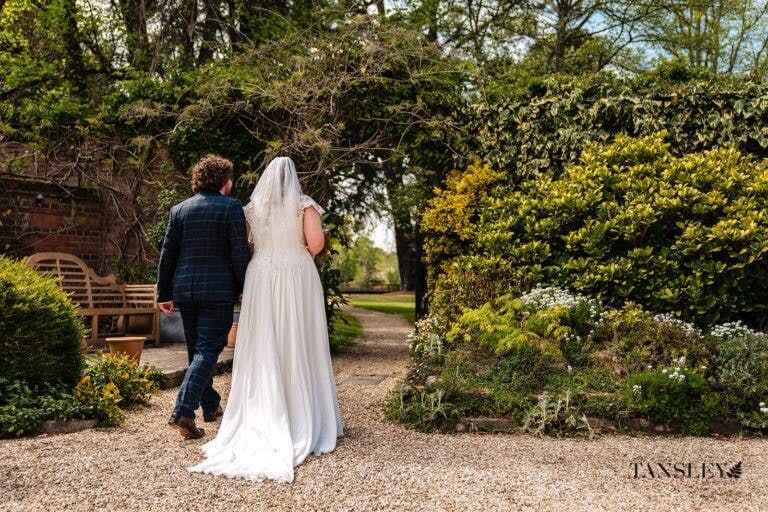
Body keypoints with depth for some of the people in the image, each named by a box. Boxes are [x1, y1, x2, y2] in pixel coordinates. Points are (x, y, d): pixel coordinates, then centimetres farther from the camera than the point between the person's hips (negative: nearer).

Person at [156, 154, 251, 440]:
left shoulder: (179, 209, 9)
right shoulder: (231, 206, -4)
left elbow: (167, 254, 9)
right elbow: (240, 252, -9)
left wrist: (164, 293, 14)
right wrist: (245, 289, -2)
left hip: (184, 289, 5)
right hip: (218, 289, -5)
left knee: (196, 349, 18)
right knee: (207, 350, -4)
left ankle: (210, 406, 30)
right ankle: (183, 412, -17)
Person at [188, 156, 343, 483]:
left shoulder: (253, 207, 8)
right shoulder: (304, 205, -1)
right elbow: (316, 242, -12)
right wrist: (301, 256, 7)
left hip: (261, 279, 2)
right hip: (298, 281, -2)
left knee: (263, 351, 5)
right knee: (299, 349, 4)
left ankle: (265, 420, 6)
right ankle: (306, 420, 10)